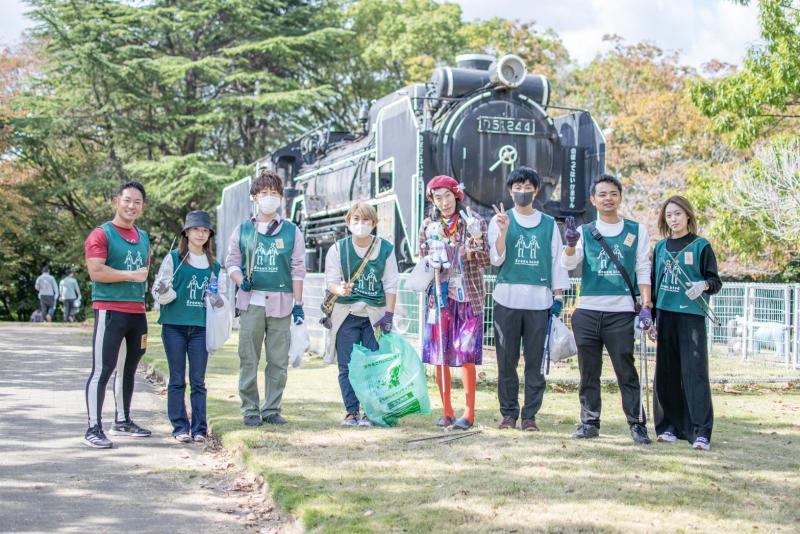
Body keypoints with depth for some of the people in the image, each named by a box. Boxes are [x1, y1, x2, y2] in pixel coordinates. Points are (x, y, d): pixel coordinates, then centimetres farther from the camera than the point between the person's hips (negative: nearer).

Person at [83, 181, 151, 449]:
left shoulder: (143, 238, 17)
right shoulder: (102, 234, -6)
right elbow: (96, 272, -18)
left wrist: (144, 313, 17)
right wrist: (131, 276, -11)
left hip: (137, 313, 8)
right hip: (109, 310, -7)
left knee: (128, 369, 15)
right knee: (102, 370, -8)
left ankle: (122, 421, 27)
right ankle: (94, 429, -5)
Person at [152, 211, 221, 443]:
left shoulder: (213, 265, 13)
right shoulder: (173, 258, 1)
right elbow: (158, 290, -1)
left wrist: (217, 300, -1)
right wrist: (164, 292, -23)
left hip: (200, 327, 3)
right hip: (174, 325, -3)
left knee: (198, 380, 3)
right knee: (177, 380, 2)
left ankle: (199, 428, 9)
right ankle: (180, 427, 8)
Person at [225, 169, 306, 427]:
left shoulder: (292, 232, 8)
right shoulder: (243, 230, 9)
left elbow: (298, 270, 7)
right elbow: (231, 261, 12)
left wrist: (298, 304, 2)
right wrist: (241, 280, -8)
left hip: (280, 302, 0)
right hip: (251, 301, 0)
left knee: (279, 360, 2)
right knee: (248, 360, 1)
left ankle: (271, 409, 12)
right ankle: (250, 410, 9)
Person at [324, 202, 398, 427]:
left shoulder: (386, 249, 3)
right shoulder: (338, 249, 2)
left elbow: (391, 285, 3)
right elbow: (331, 280, -1)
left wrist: (389, 314, -4)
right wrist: (341, 290, -24)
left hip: (375, 314, 0)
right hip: (346, 314, 0)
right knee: (347, 366, 0)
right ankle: (351, 411, 9)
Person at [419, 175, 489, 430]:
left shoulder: (474, 222, 0)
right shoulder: (428, 226, 7)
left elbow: (486, 261, -2)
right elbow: (422, 260, 13)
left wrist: (475, 244, -20)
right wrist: (431, 263, -8)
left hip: (468, 296, -3)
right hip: (439, 296, 3)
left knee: (466, 356, -5)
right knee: (439, 356, 4)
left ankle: (469, 413, 1)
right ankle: (447, 411, 13)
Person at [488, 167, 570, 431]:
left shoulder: (549, 224, 11)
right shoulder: (500, 220, 7)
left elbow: (557, 261, 12)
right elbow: (496, 259, -1)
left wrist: (558, 295, 6)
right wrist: (503, 231, -15)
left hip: (539, 300, 1)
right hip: (507, 299, -1)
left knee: (535, 361, 1)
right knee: (506, 360, 2)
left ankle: (530, 415, 8)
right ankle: (508, 413, 10)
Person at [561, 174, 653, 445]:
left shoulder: (636, 231, 9)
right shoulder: (585, 232, 9)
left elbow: (643, 270, 7)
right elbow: (569, 263, -5)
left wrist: (646, 306, -3)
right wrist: (570, 244, -26)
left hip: (621, 312, -2)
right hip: (587, 311, 2)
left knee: (626, 370, -3)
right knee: (588, 372, 7)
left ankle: (637, 423, 3)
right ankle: (589, 422, 14)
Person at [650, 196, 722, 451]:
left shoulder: (701, 246, 2)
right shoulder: (661, 247, 13)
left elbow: (715, 281, 2)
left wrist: (704, 285, -22)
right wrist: (650, 319, 14)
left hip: (692, 316, -4)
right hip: (665, 315, 4)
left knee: (694, 372, -8)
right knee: (666, 373, 6)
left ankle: (701, 431, -8)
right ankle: (668, 426, 15)